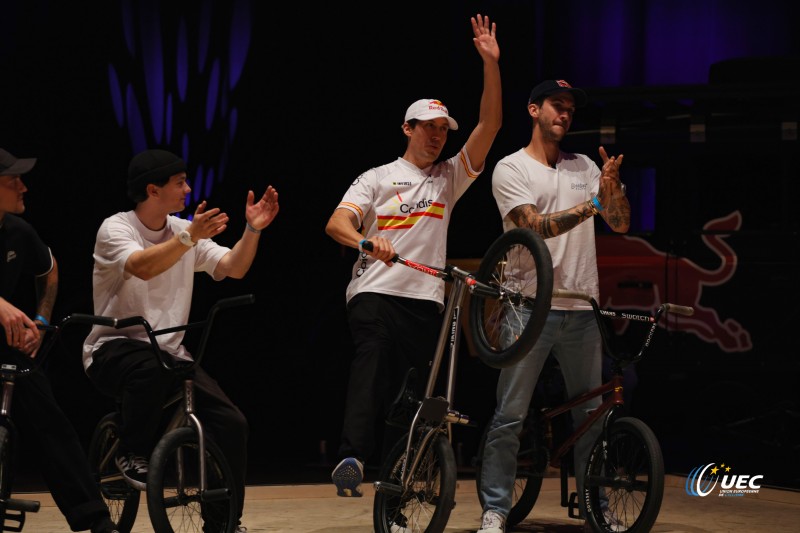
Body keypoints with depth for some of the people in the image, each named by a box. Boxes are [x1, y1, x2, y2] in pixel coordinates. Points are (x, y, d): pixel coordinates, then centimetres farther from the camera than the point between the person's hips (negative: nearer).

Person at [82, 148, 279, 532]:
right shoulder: (115, 229, -10)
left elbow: (234, 268, 0)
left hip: (169, 352, 5)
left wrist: (253, 229, -15)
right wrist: (189, 238, -42)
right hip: (114, 349, -5)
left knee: (231, 423, -13)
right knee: (150, 369, -41)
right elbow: (143, 268, -30)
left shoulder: (187, 232, 7)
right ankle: (133, 454, -13)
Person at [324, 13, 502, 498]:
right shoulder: (377, 179, 9)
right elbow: (336, 224, -5)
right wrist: (367, 240, -28)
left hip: (426, 298, 4)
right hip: (375, 292, -4)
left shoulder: (450, 177, 16)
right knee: (372, 365, -23)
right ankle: (352, 457, -38)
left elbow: (489, 126, 6)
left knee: (415, 387, 2)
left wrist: (491, 63, -5)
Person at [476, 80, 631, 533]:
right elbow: (535, 226, -14)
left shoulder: (585, 168, 14)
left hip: (582, 308, 5)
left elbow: (621, 223, 7)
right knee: (511, 415, -4)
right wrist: (590, 206, -24)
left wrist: (612, 184, -13)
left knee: (593, 414, 7)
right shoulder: (512, 169, 0)